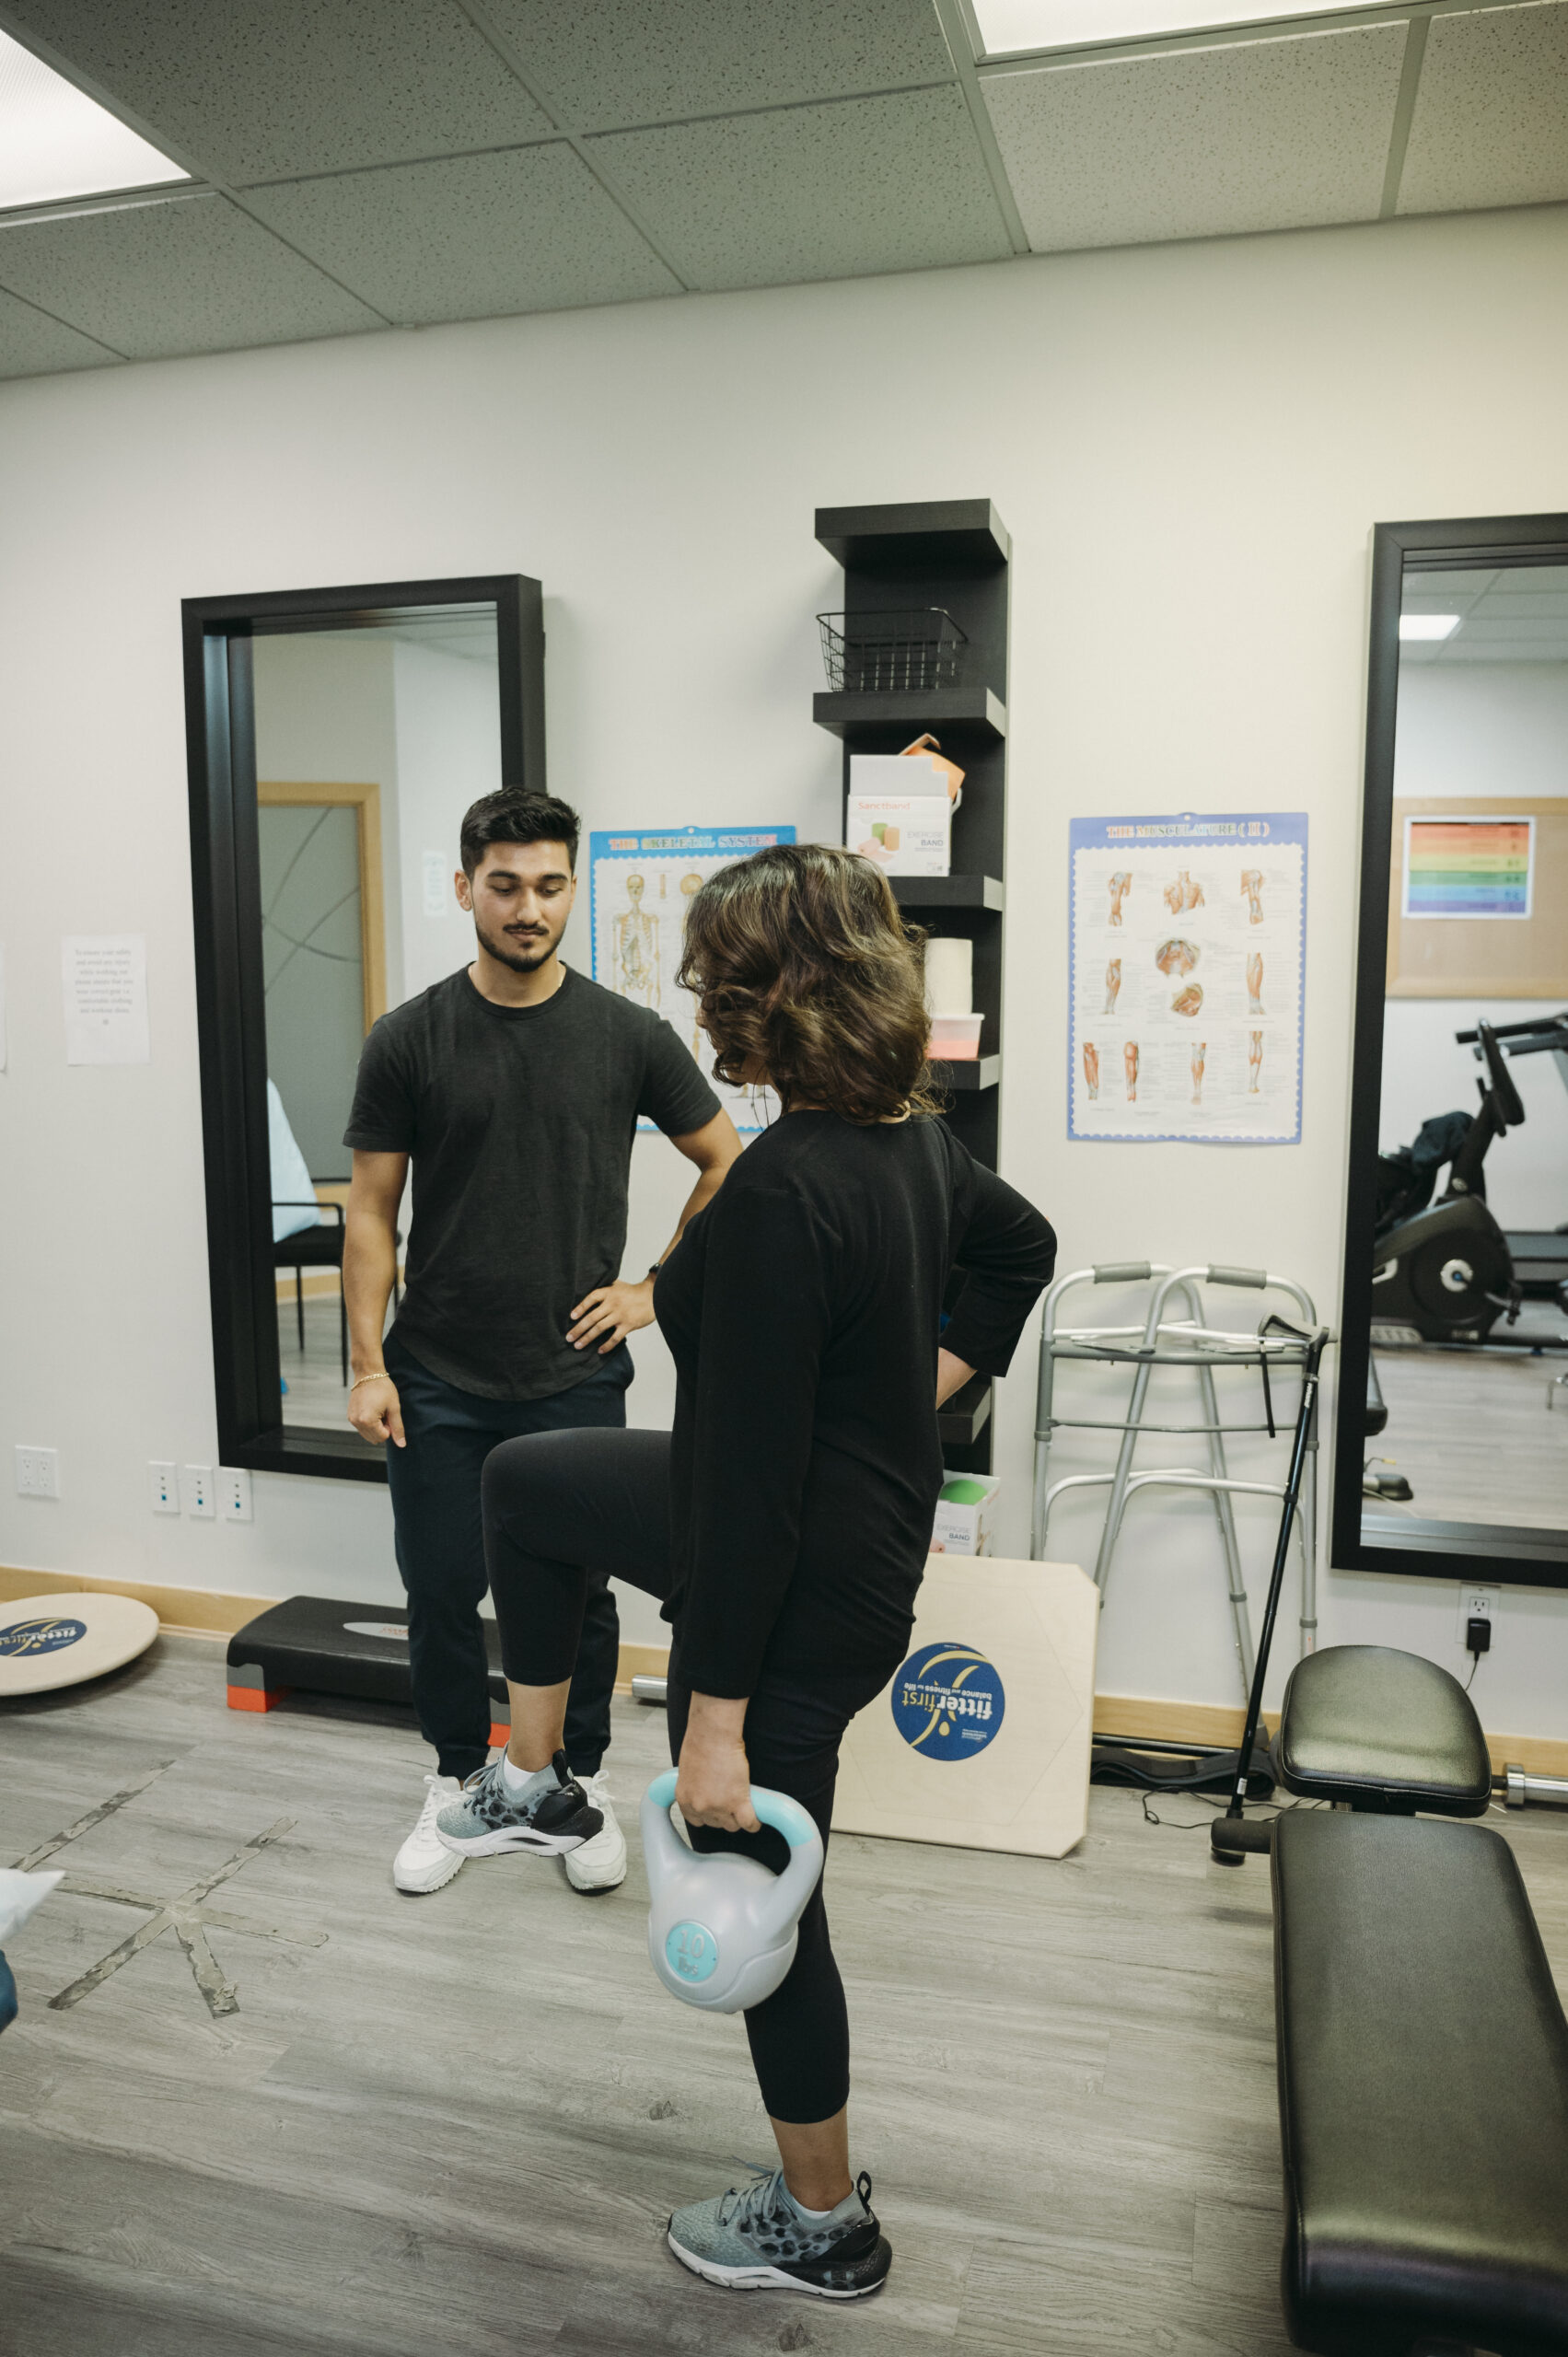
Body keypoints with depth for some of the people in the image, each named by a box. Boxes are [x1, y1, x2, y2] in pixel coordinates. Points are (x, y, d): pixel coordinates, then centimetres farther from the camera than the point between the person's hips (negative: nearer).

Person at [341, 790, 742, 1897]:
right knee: (442, 1592, 11)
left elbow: (725, 1163, 6)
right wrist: (368, 1363, -4)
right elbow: (372, 1209, 0)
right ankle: (458, 1781, 33)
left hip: (576, 1378, 0)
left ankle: (584, 1783, 32)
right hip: (438, 1384, 1)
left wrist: (656, 1288, 1)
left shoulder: (629, 1036, -4)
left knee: (577, 1594, 11)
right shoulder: (410, 1040, -2)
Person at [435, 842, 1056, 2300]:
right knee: (526, 1480, 24)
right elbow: (1020, 1247, 16)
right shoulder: (913, 1138, -4)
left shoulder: (782, 1192, -31)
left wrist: (715, 1721, -21)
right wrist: (926, 1386, 13)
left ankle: (822, 2228, 38)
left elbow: (747, 1477, -29)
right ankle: (532, 1785, 38)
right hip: (865, 1508, 9)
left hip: (800, 1596, -9)